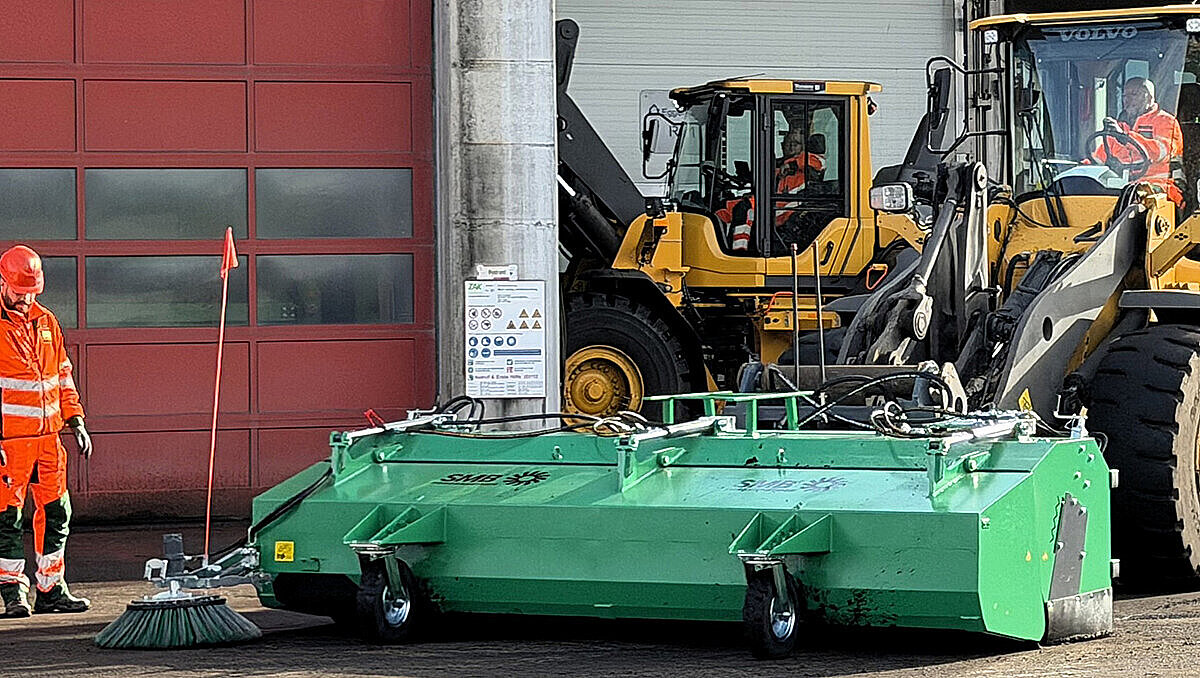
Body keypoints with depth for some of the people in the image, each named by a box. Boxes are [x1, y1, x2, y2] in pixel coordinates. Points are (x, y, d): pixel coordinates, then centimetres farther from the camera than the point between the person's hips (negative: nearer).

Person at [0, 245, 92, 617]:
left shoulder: (46, 322, 14)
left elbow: (63, 375, 22)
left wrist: (75, 419, 15)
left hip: (47, 434, 6)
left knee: (56, 513, 7)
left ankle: (51, 590, 15)